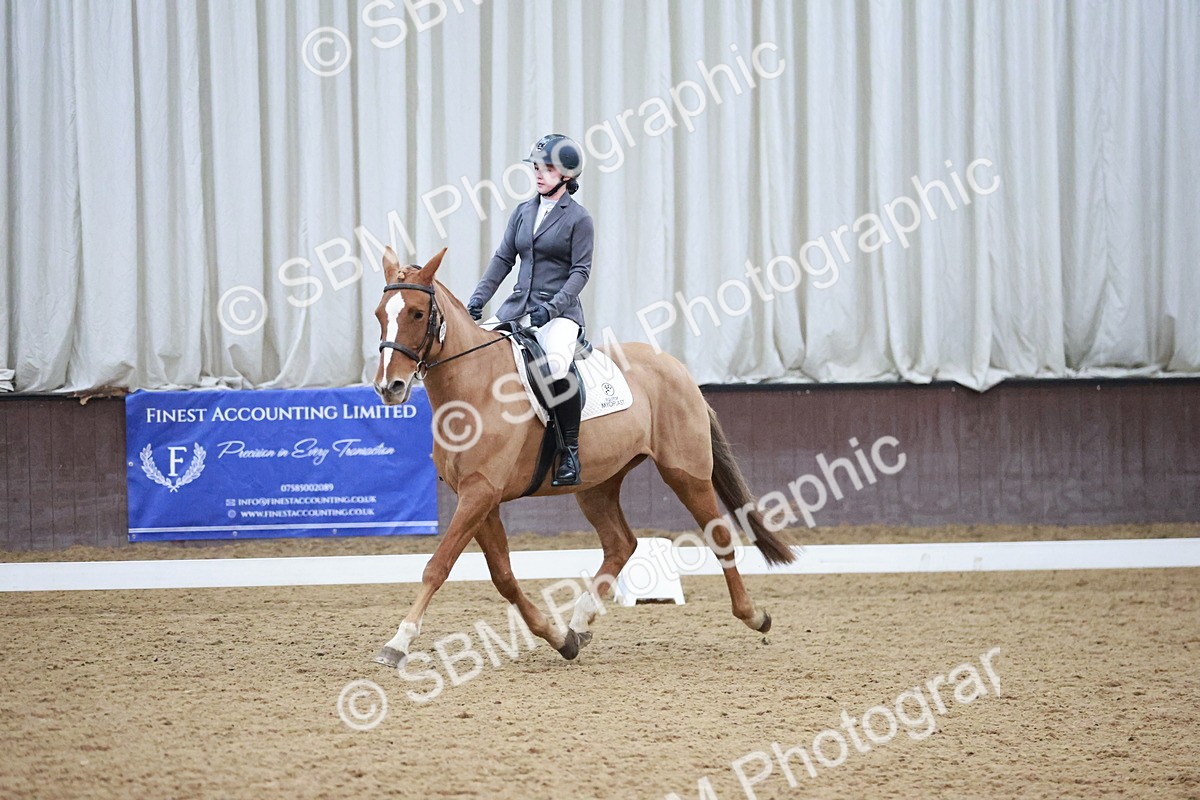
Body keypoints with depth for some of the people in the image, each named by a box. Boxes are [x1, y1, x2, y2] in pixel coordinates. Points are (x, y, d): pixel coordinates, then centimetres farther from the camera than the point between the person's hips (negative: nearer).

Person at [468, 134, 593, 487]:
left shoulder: (578, 218, -2)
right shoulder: (523, 211, 13)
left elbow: (581, 270, -7)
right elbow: (503, 258, 13)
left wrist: (554, 306, -19)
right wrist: (478, 299, 2)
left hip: (559, 311, -6)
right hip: (518, 307, 6)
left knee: (555, 368, -34)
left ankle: (570, 451, -20)